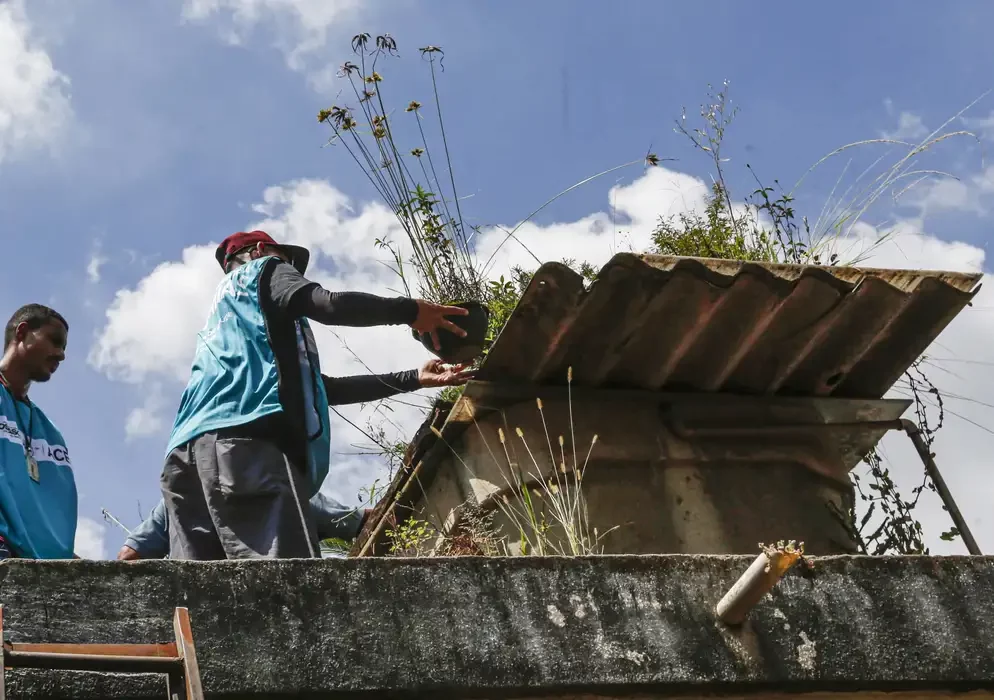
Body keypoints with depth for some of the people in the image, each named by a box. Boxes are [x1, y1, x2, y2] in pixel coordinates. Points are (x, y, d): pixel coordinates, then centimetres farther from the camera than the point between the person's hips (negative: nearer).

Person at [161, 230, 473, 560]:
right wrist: (410, 311, 10)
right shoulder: (263, 270, 21)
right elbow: (329, 304, -3)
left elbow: (324, 388, 40)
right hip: (244, 438, -8)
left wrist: (413, 379, 41)